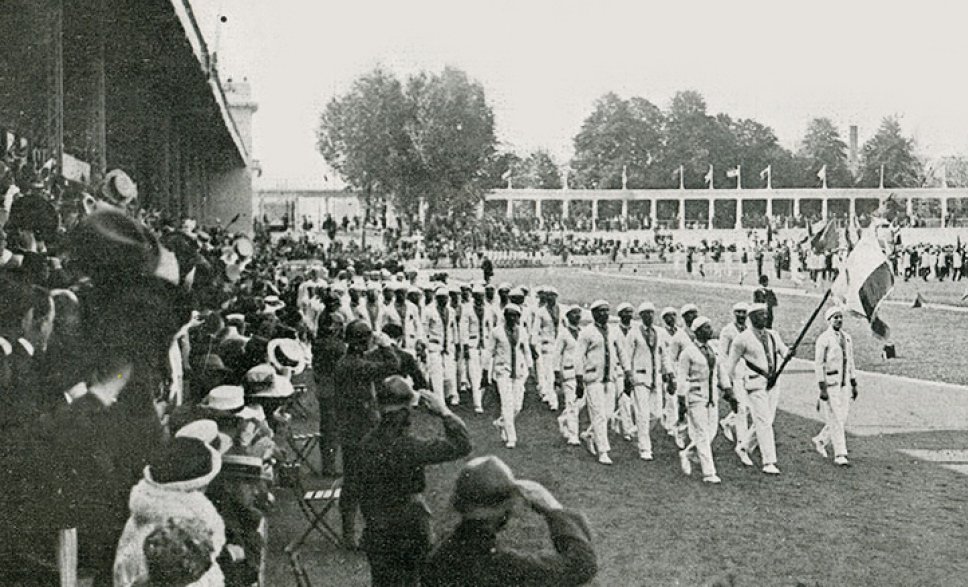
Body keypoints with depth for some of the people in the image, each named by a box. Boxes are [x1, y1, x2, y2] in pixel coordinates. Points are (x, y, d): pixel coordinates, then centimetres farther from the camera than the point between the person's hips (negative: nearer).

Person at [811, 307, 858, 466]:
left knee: (841, 419, 9)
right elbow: (818, 364, -12)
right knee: (835, 420, -7)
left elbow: (850, 362, 16)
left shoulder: (847, 338, 11)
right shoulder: (823, 339, -10)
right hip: (829, 383, -7)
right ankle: (840, 455, -2)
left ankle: (820, 440, 31)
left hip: (843, 384, 7)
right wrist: (822, 389, -17)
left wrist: (854, 385, 14)